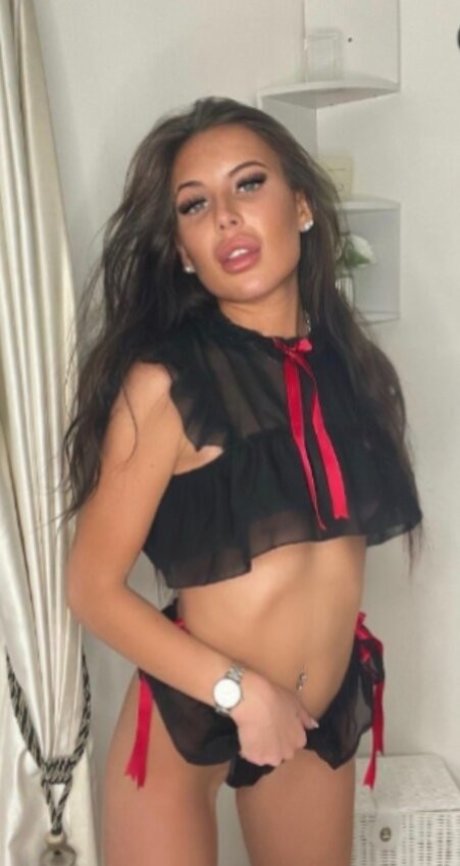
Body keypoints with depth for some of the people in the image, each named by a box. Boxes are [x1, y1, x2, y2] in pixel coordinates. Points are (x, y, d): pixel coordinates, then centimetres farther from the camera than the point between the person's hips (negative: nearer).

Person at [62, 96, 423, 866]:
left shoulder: (350, 363, -2)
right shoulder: (165, 381, -19)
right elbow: (93, 587, -17)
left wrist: (346, 661, 10)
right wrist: (242, 691, -20)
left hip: (326, 717, 5)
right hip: (182, 716, -5)